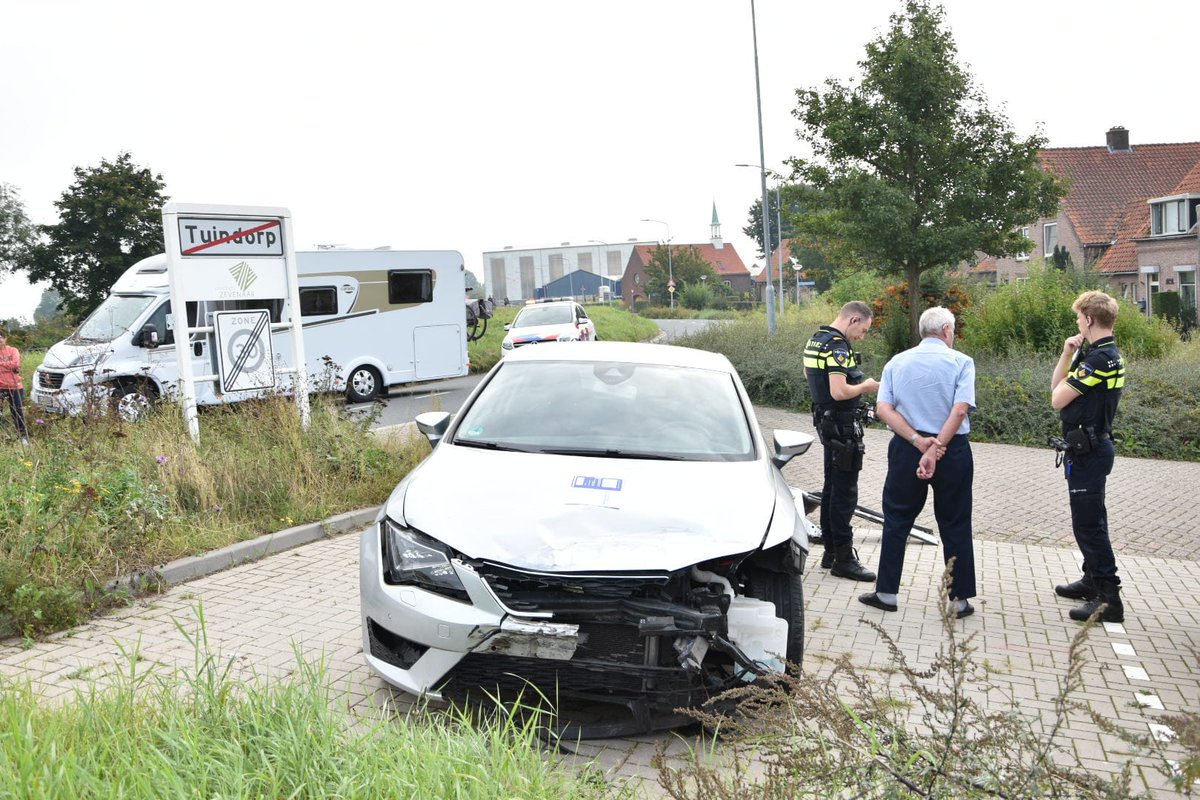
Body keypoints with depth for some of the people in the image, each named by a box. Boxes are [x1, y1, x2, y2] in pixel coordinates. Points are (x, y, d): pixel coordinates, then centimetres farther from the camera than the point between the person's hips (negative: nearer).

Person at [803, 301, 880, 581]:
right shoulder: (838, 346, -21)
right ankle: (843, 559, 1)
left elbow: (808, 373, 27)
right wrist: (865, 387, -10)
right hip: (843, 428, -10)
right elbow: (839, 392, -29)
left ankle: (830, 550, 24)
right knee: (845, 492, -4)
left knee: (832, 487, 16)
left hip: (827, 422, 10)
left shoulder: (815, 340, 10)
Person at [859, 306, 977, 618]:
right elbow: (960, 410, -17)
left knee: (896, 520, 11)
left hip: (906, 450, 2)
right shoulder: (961, 362, -4)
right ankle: (959, 599, 15)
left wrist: (918, 441, -12)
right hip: (953, 450, -1)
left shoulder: (896, 362, 5)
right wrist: (936, 449, -19)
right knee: (955, 525, 9)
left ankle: (886, 593, 14)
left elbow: (883, 409, -6)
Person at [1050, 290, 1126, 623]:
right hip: (1093, 446, 10)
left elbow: (1058, 398, -16)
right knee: (1088, 520, 20)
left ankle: (1109, 599, -2)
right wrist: (1067, 354, 0)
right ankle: (1093, 580, 33)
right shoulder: (1110, 354, 12)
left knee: (1088, 523, -6)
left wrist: (1072, 366, 0)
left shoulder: (1098, 358, -21)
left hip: (1087, 451, -10)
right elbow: (1055, 388, 13)